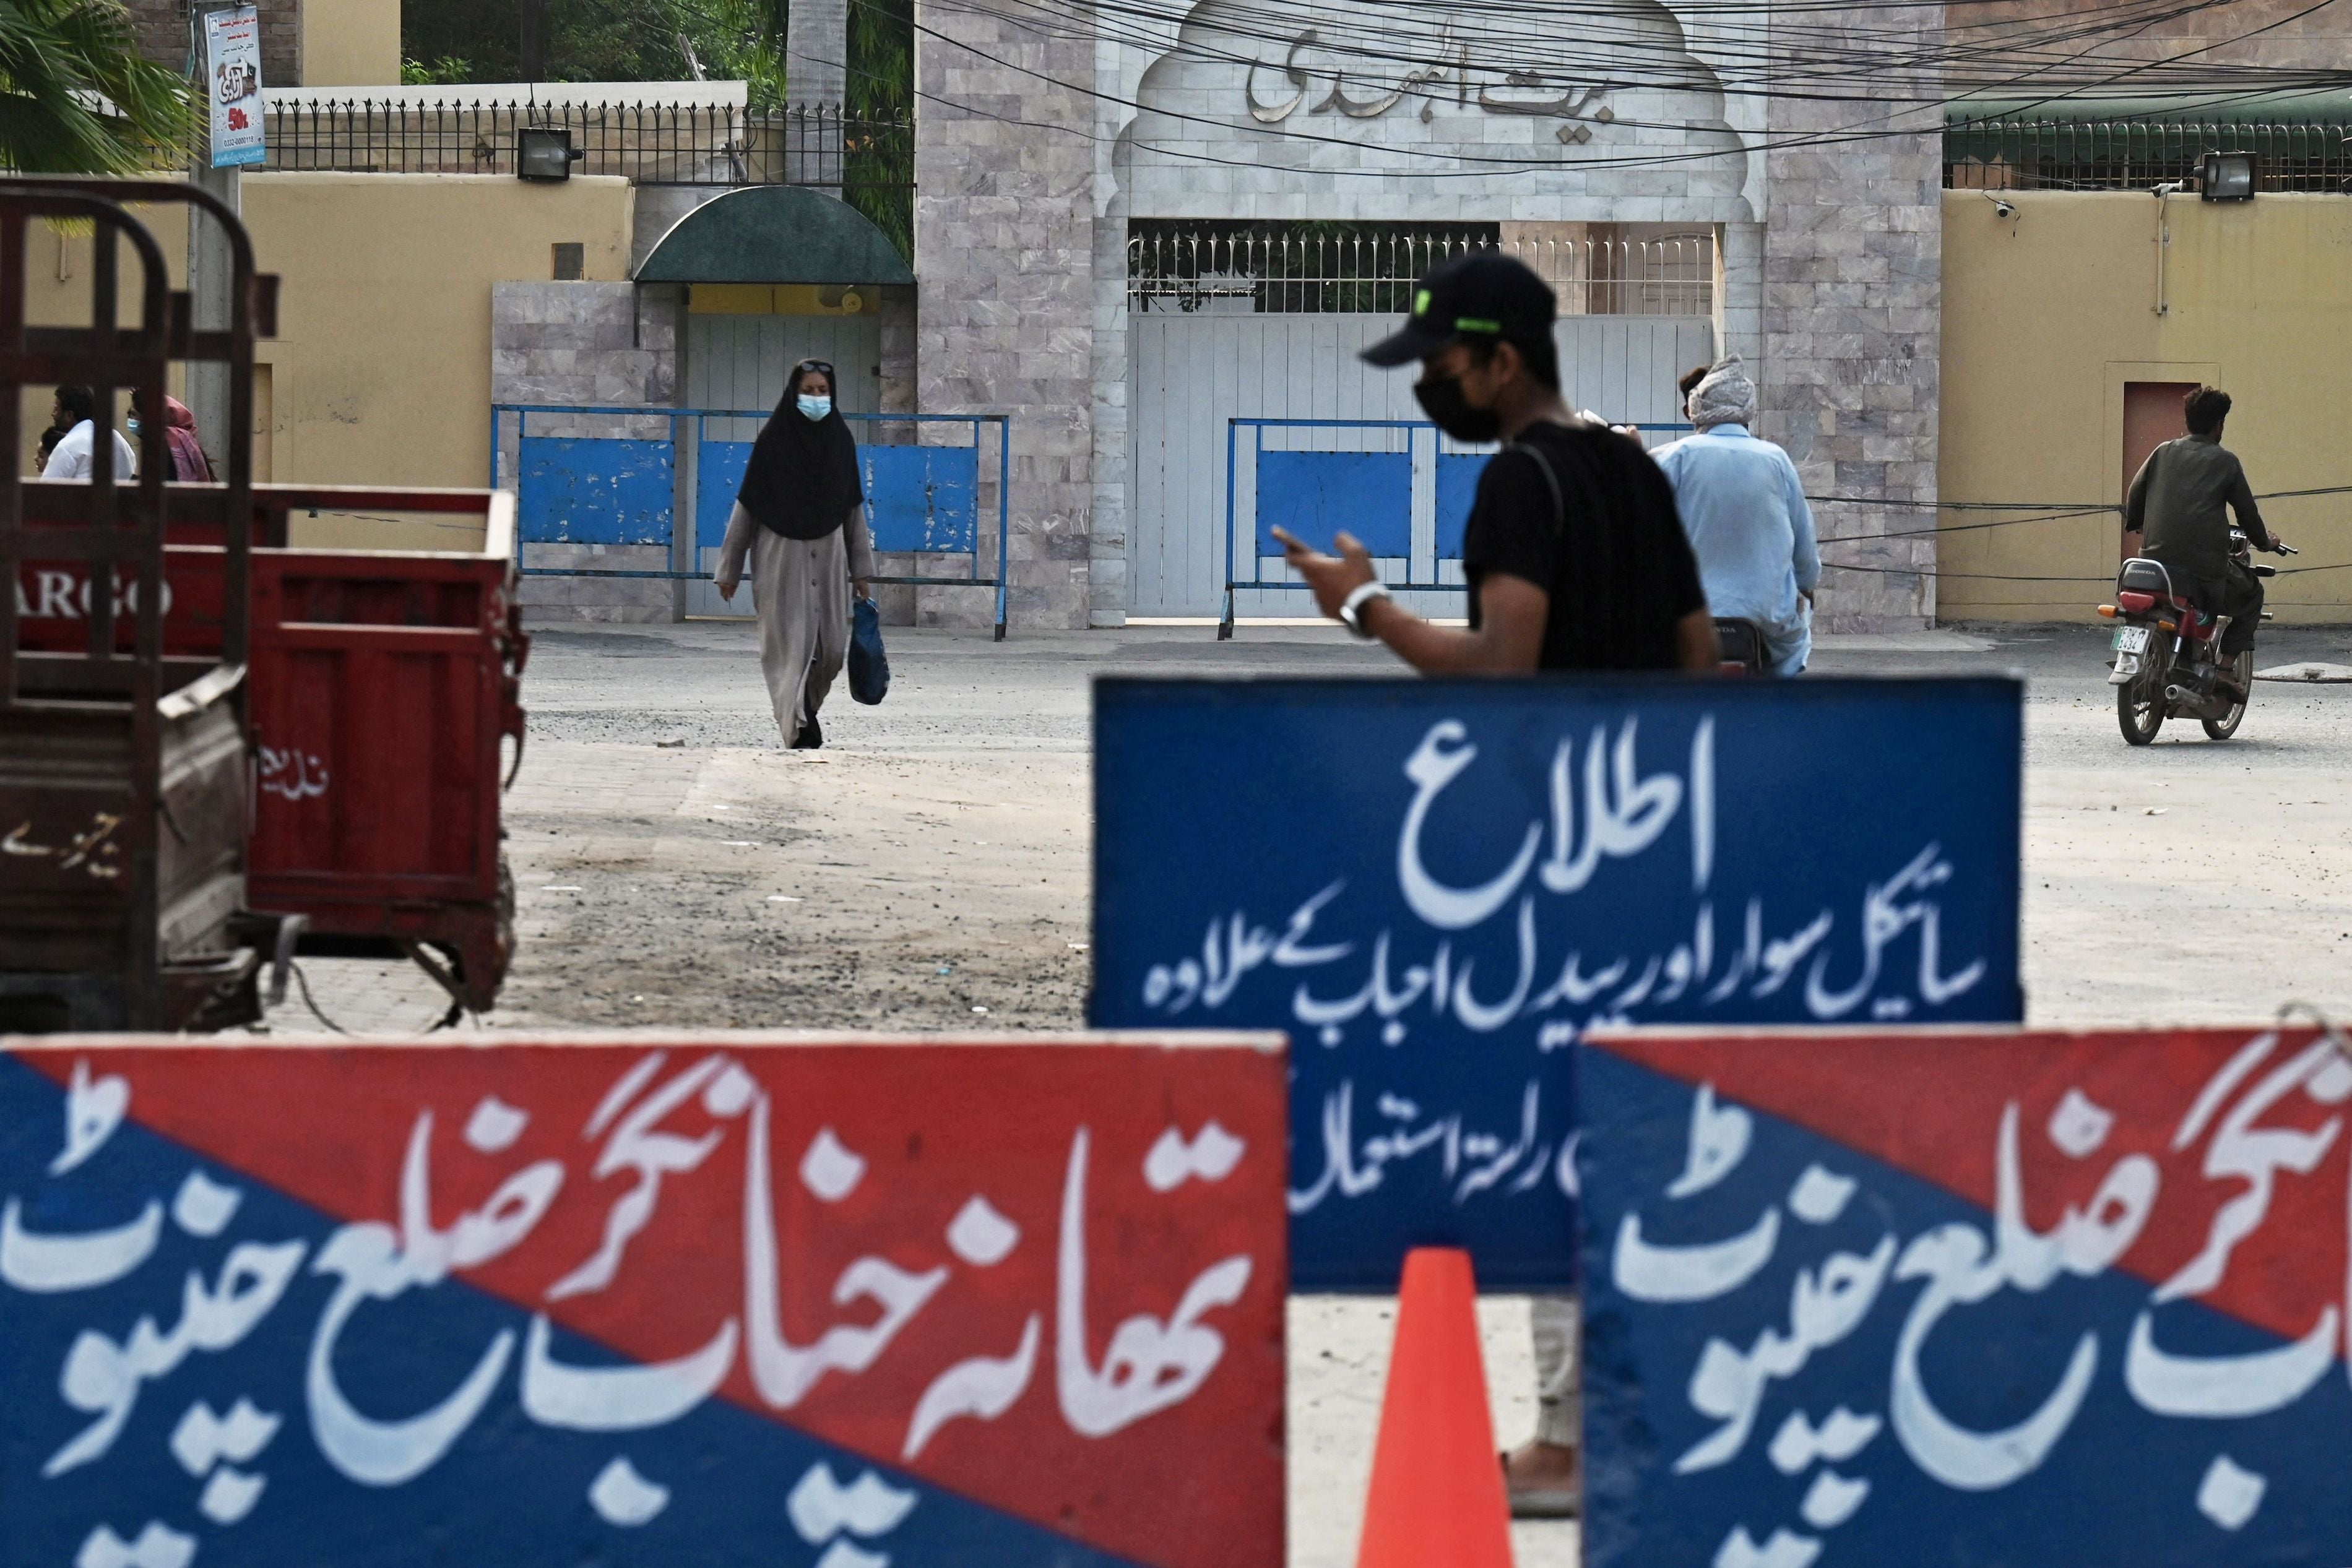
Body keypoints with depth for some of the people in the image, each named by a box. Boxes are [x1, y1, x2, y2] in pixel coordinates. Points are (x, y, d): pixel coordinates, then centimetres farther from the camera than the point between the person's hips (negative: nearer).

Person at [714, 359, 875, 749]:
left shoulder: (840, 439, 6)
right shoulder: (774, 439, -4)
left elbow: (854, 508, 10)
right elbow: (746, 507, -2)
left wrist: (861, 571, 8)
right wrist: (730, 569, -2)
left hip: (827, 558, 4)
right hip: (782, 556, -4)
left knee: (830, 649, 5)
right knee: (792, 644, -10)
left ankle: (800, 713, 28)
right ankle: (802, 731, -13)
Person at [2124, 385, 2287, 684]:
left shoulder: (2163, 453, 11)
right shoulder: (2225, 461, 2)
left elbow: (2134, 494, 15)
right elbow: (2246, 510, 6)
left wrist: (2136, 524, 36)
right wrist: (2264, 542, 25)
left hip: (2156, 556, 4)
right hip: (2205, 567, -4)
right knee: (2251, 593, 22)